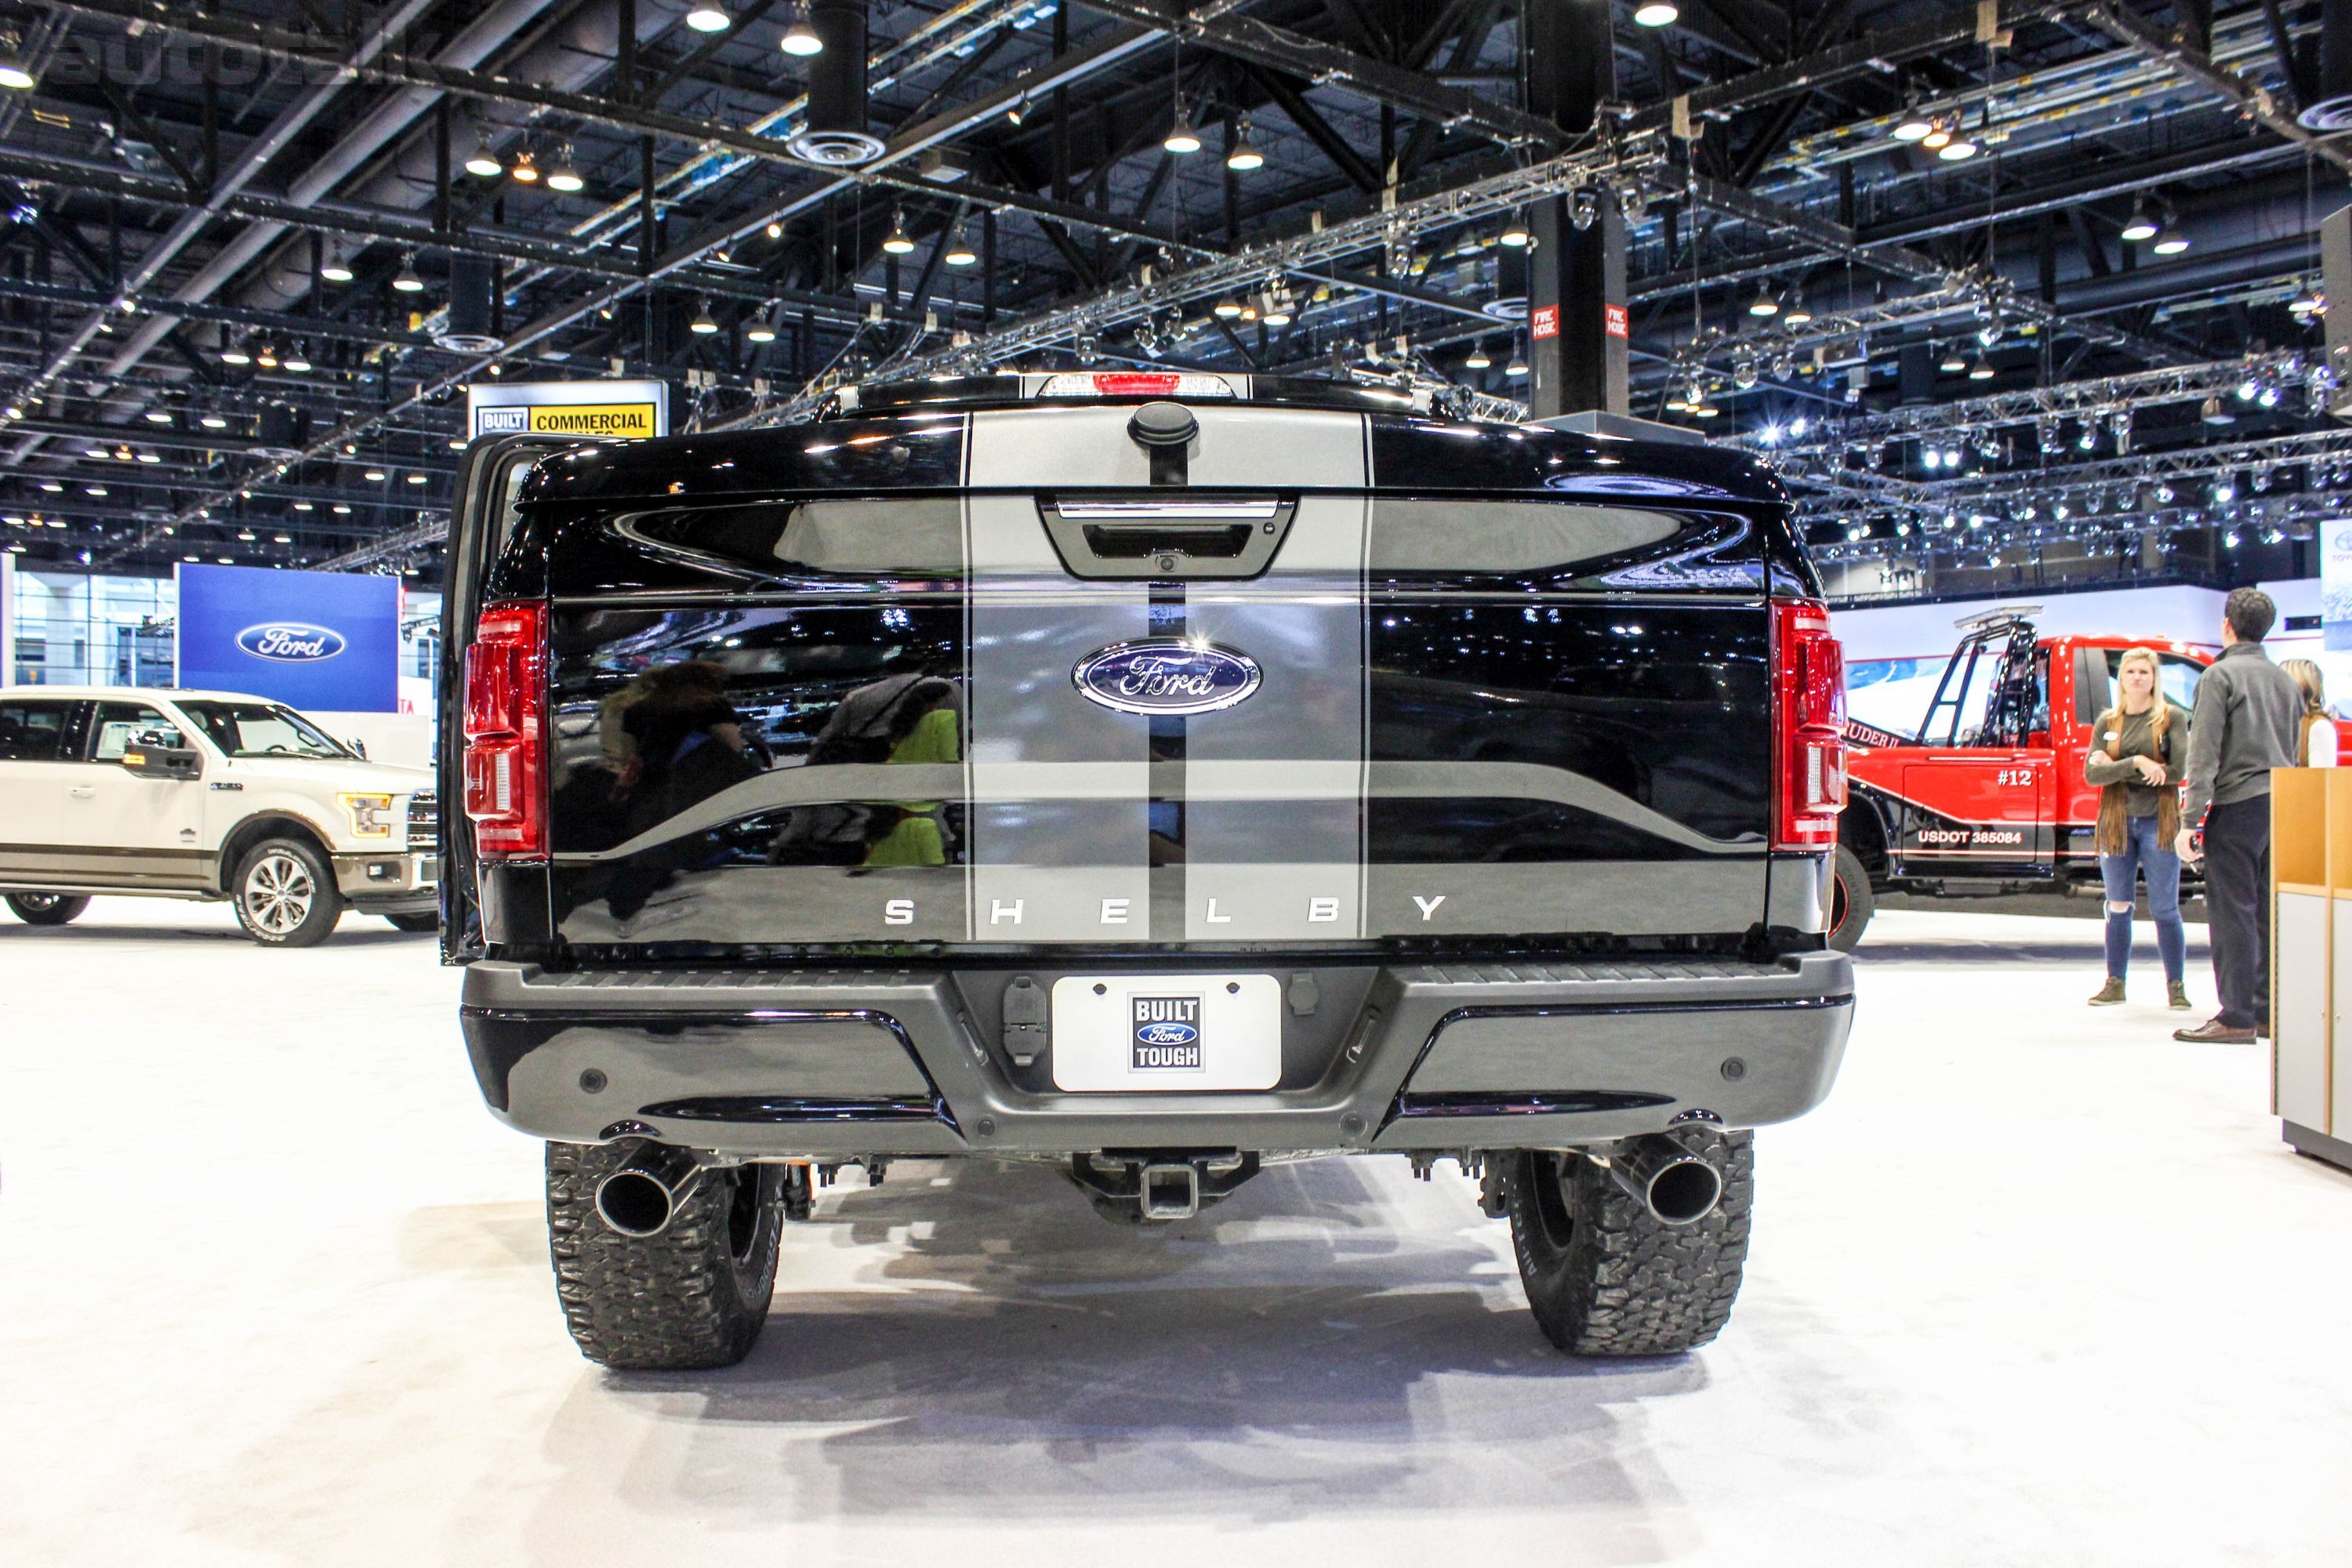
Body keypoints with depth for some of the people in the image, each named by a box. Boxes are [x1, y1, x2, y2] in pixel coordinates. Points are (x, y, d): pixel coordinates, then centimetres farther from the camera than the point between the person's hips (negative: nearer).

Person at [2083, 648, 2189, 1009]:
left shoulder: (2171, 718, 0)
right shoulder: (2107, 722, 9)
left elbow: (2182, 768, -12)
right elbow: (2091, 772, -2)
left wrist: (2115, 770, -10)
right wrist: (2135, 763, -18)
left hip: (2158, 821, -3)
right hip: (2117, 822, 3)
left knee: (2165, 909, -1)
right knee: (2118, 908, 8)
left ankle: (2176, 986, 8)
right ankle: (2115, 983, 15)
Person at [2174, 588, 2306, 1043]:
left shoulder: (2221, 676, -5)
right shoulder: (2287, 682, 18)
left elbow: (2204, 754, -11)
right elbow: (2295, 754, 20)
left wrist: (2190, 820, -13)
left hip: (2238, 805, -7)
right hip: (2283, 805, 7)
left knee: (2233, 911, -6)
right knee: (2267, 912, 10)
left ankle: (2236, 1018, -7)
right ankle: (2269, 1011, 12)